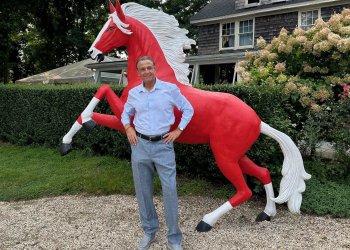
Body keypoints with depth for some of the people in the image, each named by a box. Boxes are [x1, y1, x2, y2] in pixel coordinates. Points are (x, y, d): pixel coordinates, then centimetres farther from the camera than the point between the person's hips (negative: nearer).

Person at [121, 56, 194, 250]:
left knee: (170, 191, -3)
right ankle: (149, 231, 29)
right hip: (140, 145, 3)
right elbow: (125, 113, 22)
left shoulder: (170, 89, -3)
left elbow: (188, 109, 6)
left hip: (163, 145, -3)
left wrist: (178, 131, -2)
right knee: (143, 191, 10)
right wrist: (128, 129, 4)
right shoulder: (133, 93, 6)